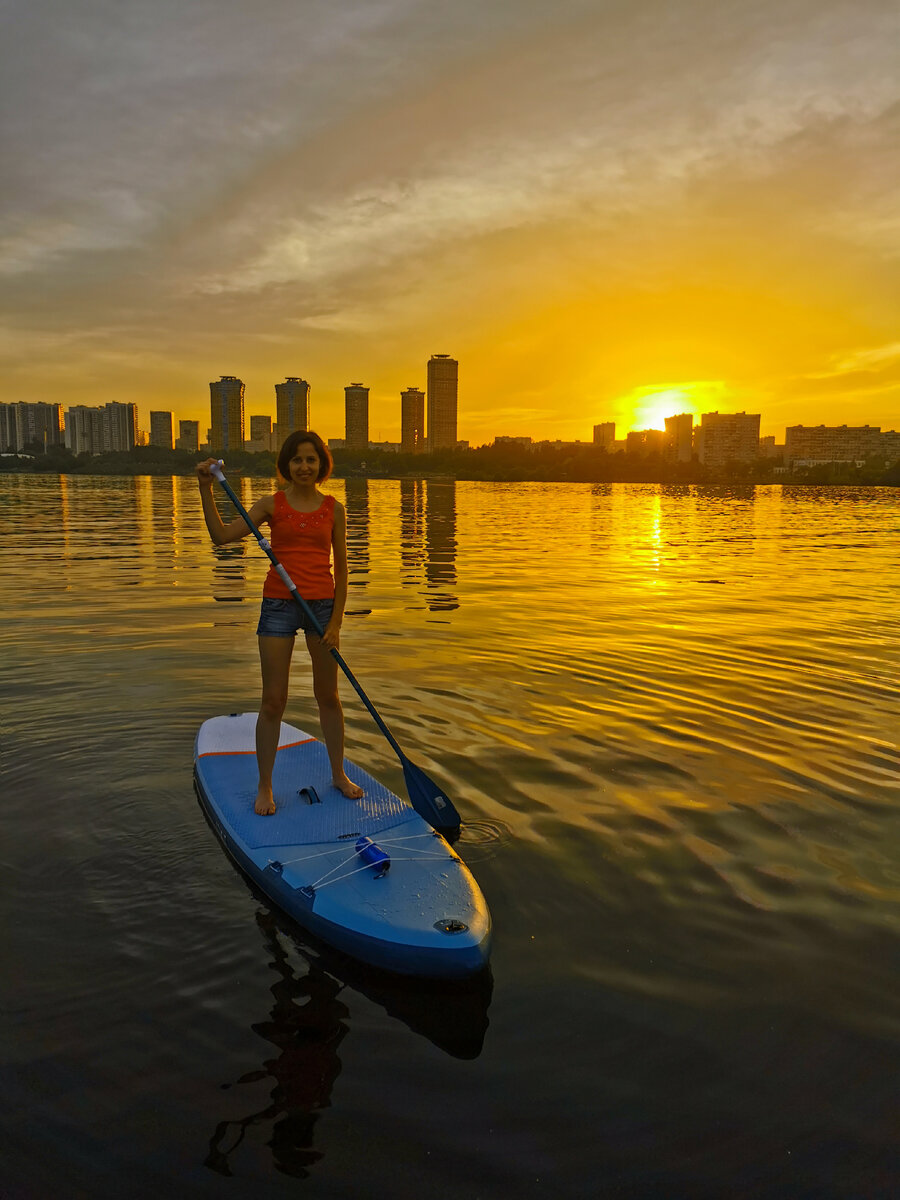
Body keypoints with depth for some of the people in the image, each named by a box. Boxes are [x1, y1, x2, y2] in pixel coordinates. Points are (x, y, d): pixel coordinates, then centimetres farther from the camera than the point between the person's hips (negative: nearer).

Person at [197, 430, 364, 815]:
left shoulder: (334, 509, 3)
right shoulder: (272, 505, 2)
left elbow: (341, 569, 3)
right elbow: (221, 535, -6)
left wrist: (336, 622, -4)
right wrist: (206, 489, -16)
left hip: (322, 604, 1)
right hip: (279, 605, -1)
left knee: (328, 696, 12)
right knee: (273, 700, 2)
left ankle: (338, 774, 29)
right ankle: (265, 786, 16)